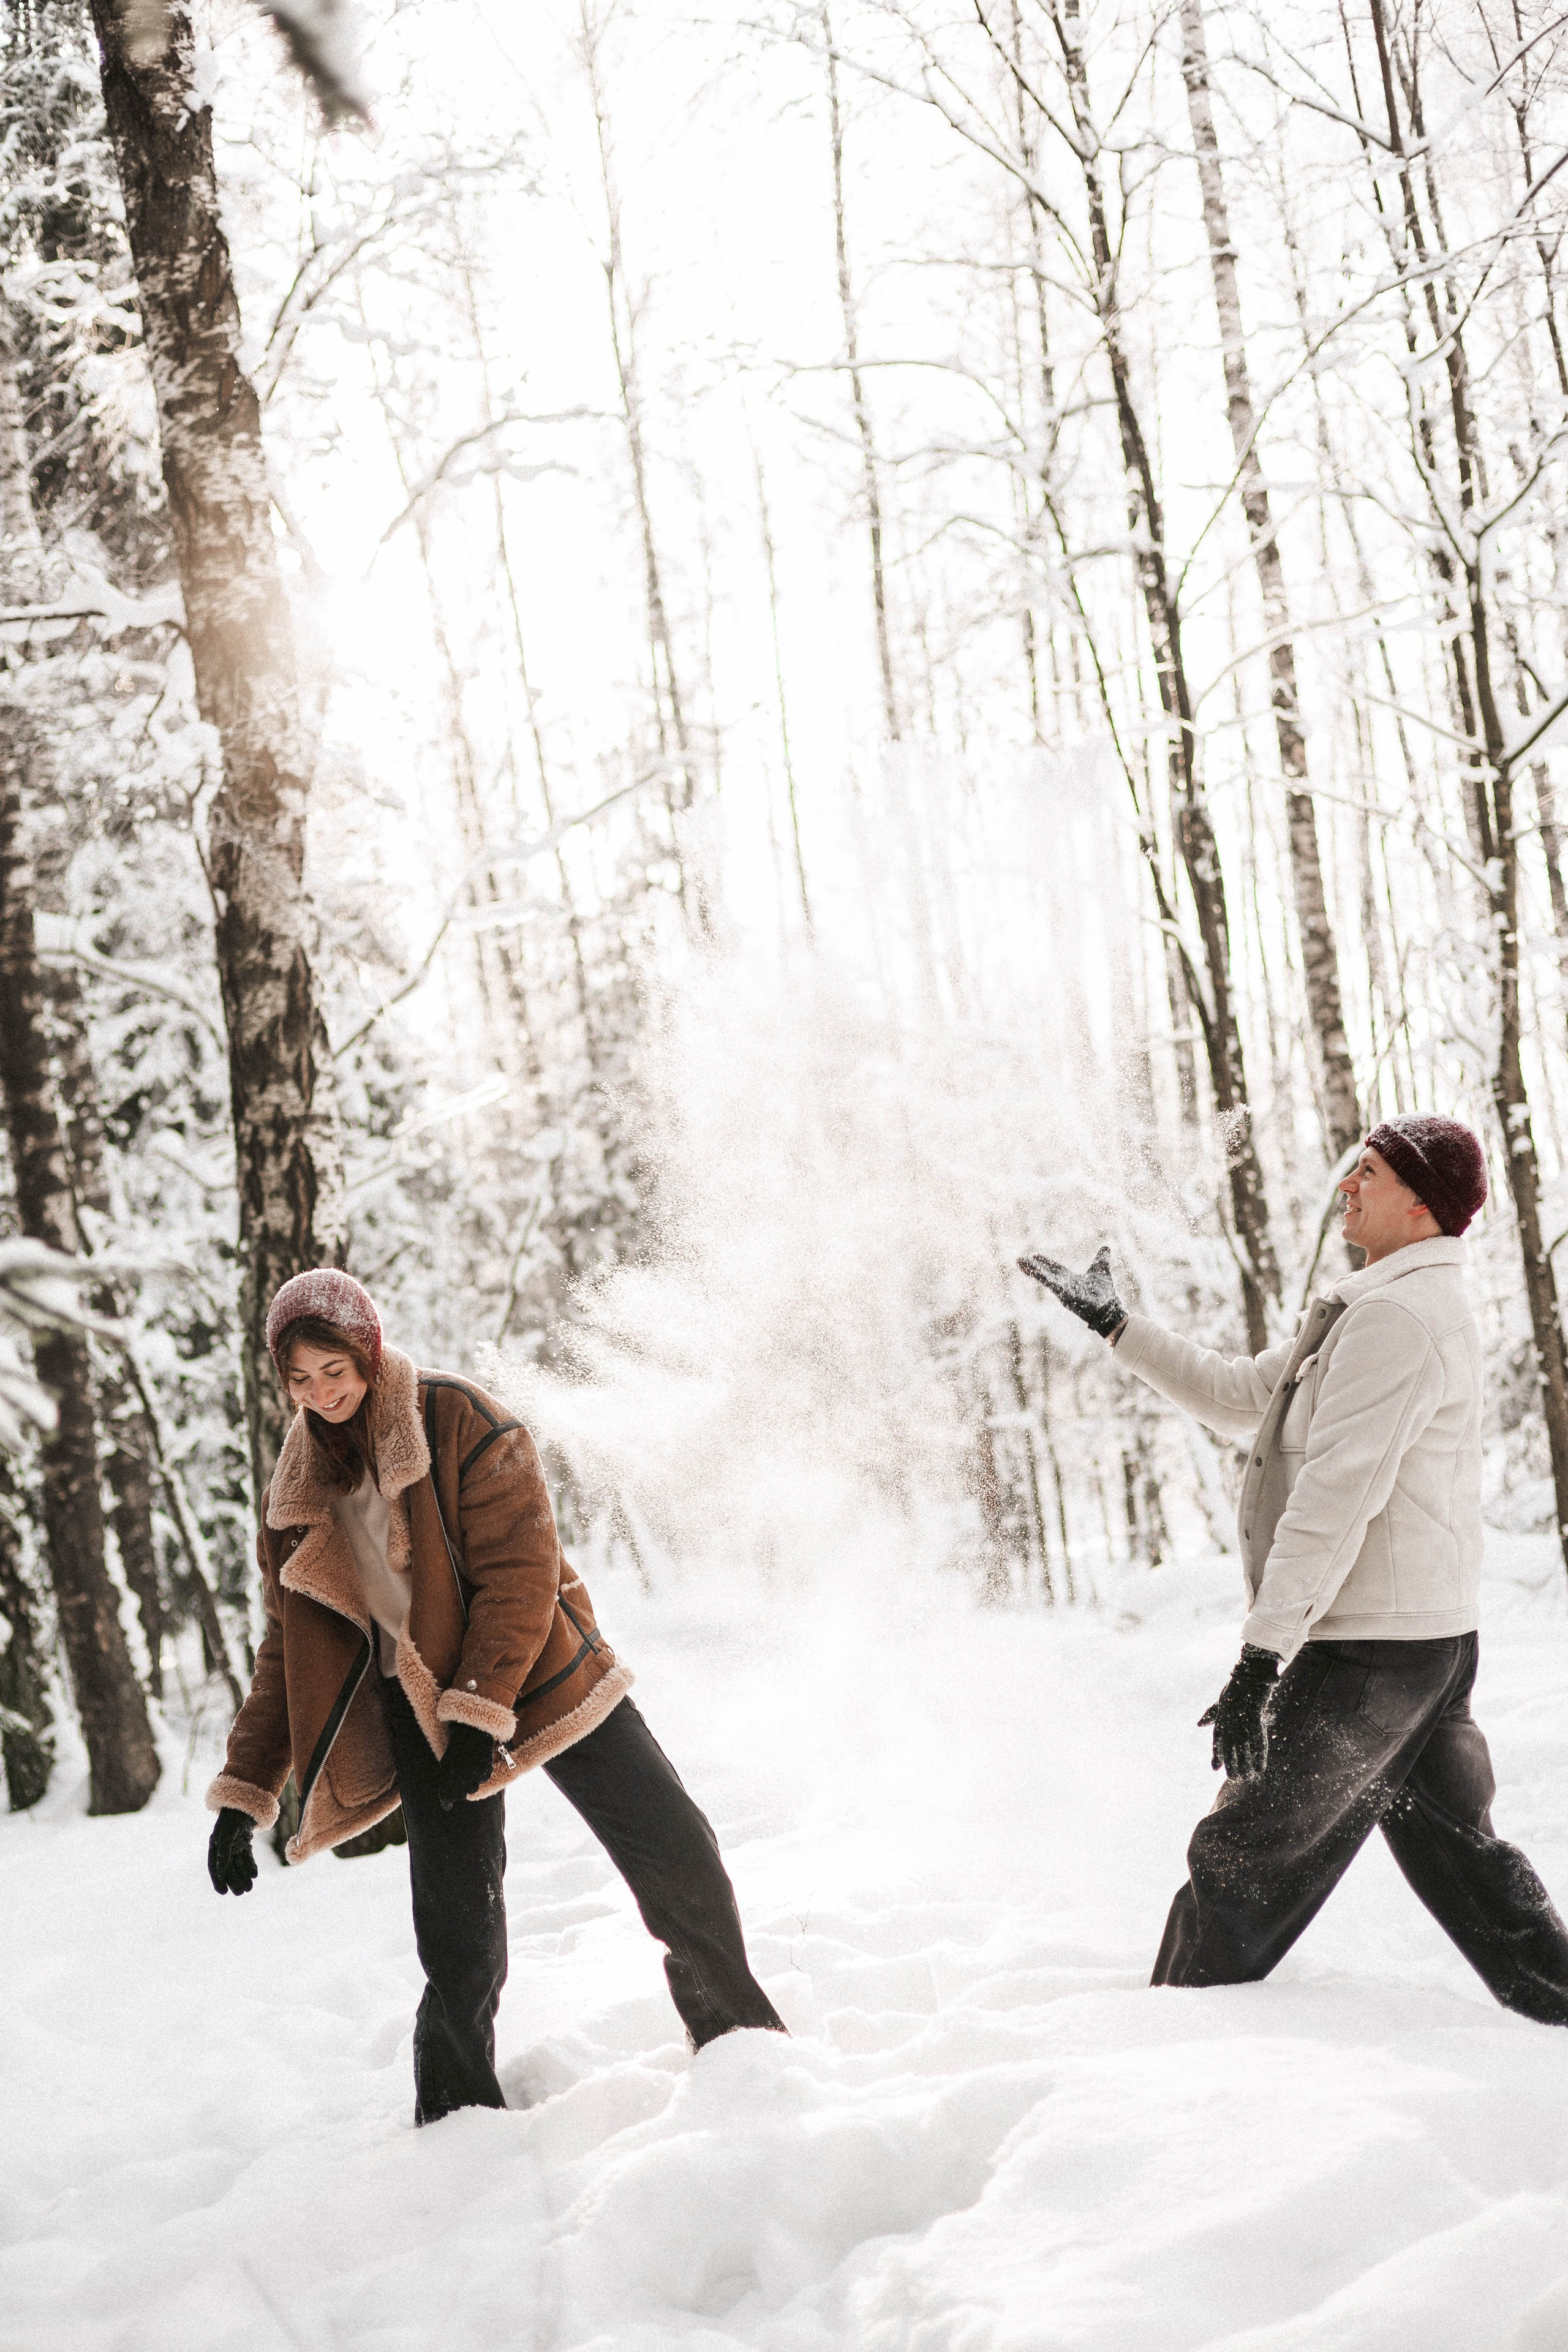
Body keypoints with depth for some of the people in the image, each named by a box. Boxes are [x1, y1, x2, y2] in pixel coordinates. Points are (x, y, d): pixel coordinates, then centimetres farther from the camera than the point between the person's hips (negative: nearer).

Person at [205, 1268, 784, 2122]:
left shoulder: (460, 1420, -11)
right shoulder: (298, 1487, 3)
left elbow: (521, 1572, -15)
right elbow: (289, 1650, 9)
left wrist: (481, 1714, -22)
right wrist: (243, 1794, 2)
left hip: (535, 1672, -2)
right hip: (419, 1706, 2)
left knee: (676, 1855, -4)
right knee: (457, 1927, -9)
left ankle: (739, 2032, 19)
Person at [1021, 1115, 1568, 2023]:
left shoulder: (1394, 1317, -17)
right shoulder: (1418, 1306, 17)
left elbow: (1335, 1496, -23)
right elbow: (1243, 1396, 21)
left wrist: (1260, 1657, -25)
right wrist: (1116, 1325, 20)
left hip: (1366, 1651, -10)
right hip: (1437, 1641, 10)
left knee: (1242, 1861, -2)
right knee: (1460, 1858, 16)